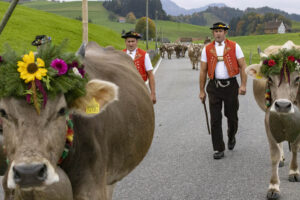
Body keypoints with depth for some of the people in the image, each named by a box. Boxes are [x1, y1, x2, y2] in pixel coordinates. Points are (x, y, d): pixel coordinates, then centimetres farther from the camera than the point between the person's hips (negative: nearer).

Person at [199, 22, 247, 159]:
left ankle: (231, 137, 41)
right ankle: (218, 150, 4)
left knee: (232, 116, 10)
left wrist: (243, 85, -10)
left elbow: (243, 66, 0)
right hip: (214, 87, 1)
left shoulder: (234, 47, 2)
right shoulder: (207, 49, 5)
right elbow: (203, 71, 8)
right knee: (215, 119, -3)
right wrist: (202, 91, 6)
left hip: (230, 85, -1)